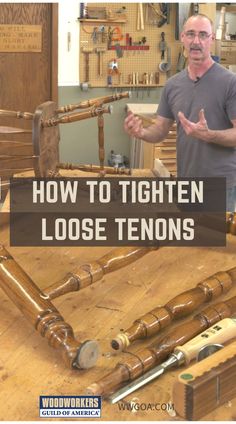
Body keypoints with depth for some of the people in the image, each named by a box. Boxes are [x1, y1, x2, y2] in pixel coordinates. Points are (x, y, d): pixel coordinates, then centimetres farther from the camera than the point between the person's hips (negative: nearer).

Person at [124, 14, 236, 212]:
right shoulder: (173, 85, 7)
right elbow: (161, 130, 10)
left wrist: (208, 135, -29)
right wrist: (141, 132, -12)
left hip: (220, 186, -5)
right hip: (185, 184, 6)